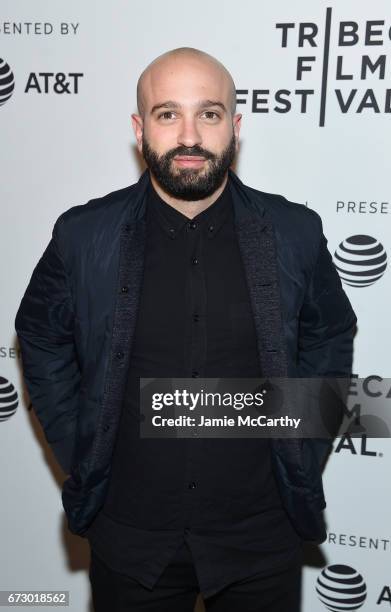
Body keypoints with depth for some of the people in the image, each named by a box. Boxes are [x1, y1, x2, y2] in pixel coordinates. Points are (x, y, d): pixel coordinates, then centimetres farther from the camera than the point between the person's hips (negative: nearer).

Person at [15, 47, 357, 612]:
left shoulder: (295, 233, -8)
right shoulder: (83, 236, -9)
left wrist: (304, 451, 2)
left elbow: (331, 337, 6)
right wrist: (78, 455, 1)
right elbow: (41, 340, 5)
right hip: (129, 538, 0)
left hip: (261, 539, 1)